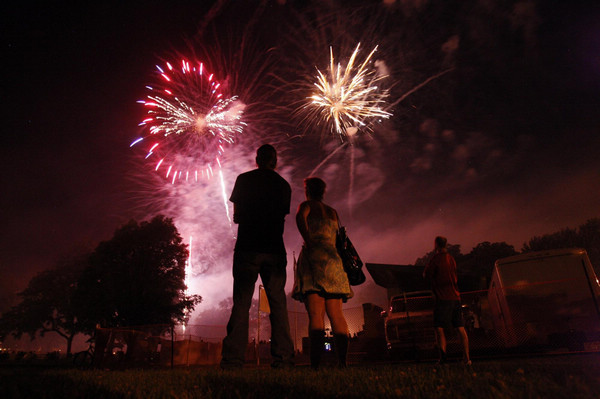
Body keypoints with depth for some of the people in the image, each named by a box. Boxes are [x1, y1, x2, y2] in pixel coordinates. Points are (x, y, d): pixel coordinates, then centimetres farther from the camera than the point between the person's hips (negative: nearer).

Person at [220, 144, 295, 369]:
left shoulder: (244, 179, 4)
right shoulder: (284, 185, 11)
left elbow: (236, 216, 6)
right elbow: (282, 217, 14)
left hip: (247, 249, -2)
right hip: (275, 250, 2)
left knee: (241, 303, 0)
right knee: (278, 304, 5)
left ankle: (233, 359, -2)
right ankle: (283, 358, 4)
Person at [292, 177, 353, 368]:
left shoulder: (307, 205, 8)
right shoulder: (332, 212, 23)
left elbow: (300, 217, -15)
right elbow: (339, 239, 20)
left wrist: (308, 241, -13)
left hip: (313, 257, -5)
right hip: (333, 259, 5)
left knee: (315, 313, -11)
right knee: (336, 314, 4)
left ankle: (316, 363, -16)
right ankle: (342, 361, 0)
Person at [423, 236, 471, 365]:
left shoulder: (436, 259, -10)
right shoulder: (451, 259, 13)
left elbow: (426, 274, -2)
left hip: (443, 298, -7)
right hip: (455, 297, 7)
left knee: (439, 327, -4)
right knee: (460, 328, 10)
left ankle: (442, 355, -16)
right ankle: (467, 358, 13)